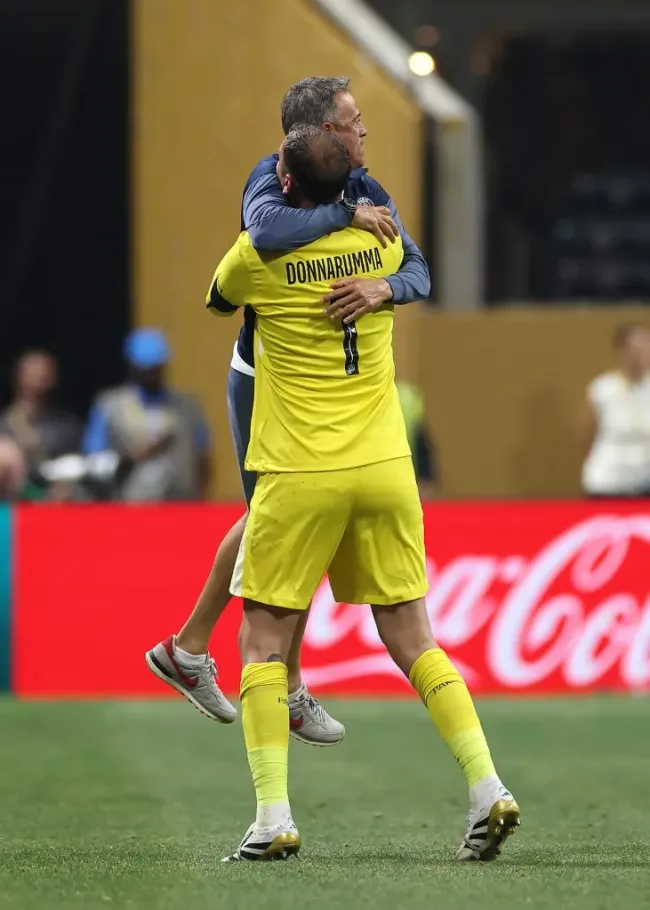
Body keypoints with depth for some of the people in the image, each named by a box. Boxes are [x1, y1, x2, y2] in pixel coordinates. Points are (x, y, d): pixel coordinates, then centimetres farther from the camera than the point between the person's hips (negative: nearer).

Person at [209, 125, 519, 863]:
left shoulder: (259, 255, -6)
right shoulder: (380, 244, 5)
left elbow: (216, 303, 17)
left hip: (298, 477, -4)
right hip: (384, 470, 4)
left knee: (263, 644, 4)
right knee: (412, 641, 9)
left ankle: (273, 817, -7)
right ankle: (487, 790, -3)